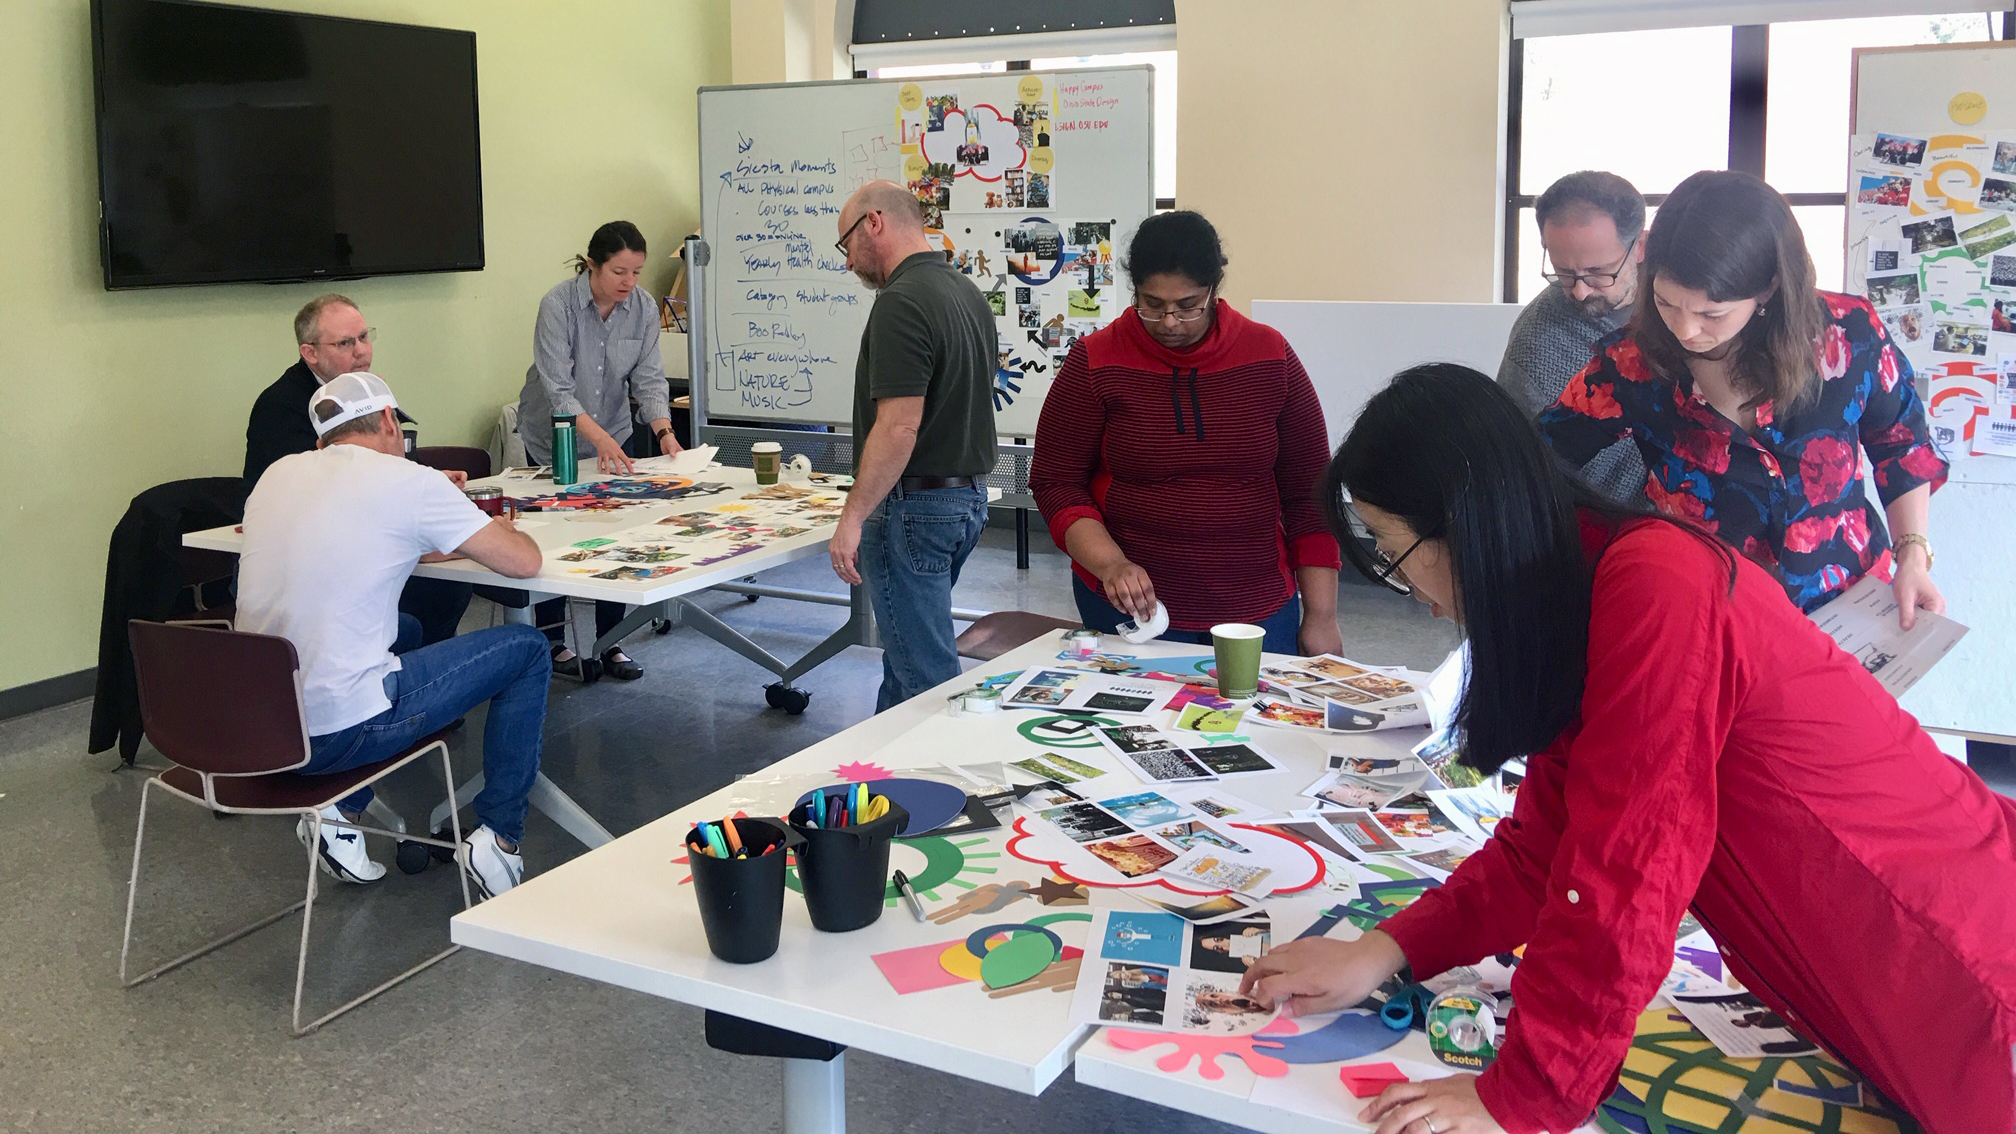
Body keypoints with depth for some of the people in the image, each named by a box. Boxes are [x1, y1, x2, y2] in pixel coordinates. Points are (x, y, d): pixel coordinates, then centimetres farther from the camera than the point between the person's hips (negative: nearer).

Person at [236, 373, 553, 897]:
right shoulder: (407, 481, -9)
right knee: (527, 649, 8)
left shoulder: (278, 474, 10)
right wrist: (495, 530, 16)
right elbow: (525, 561, -6)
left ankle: (339, 814, 23)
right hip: (339, 731, -7)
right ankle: (497, 840, 12)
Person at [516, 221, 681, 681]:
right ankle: (552, 639, 19)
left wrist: (663, 431, -26)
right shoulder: (558, 304, -22)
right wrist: (599, 439, -39)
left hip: (613, 437, 3)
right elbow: (558, 389, -27)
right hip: (556, 437, -3)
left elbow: (649, 377, -9)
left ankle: (608, 643, 11)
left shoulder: (644, 307, -10)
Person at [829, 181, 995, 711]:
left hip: (913, 507, -10)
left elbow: (898, 427, -25)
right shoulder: (968, 294, 12)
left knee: (925, 672, -1)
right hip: (968, 498, 10)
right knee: (907, 645, 23)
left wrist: (853, 517, -20)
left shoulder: (901, 304, -19)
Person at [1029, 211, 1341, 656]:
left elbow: (1307, 491, 2)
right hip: (1130, 607, -1)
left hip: (1258, 609, 1)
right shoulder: (1095, 363, -4)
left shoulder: (1270, 358, -1)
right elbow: (1055, 481, -3)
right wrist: (1110, 563, -19)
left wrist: (1321, 617, 0)